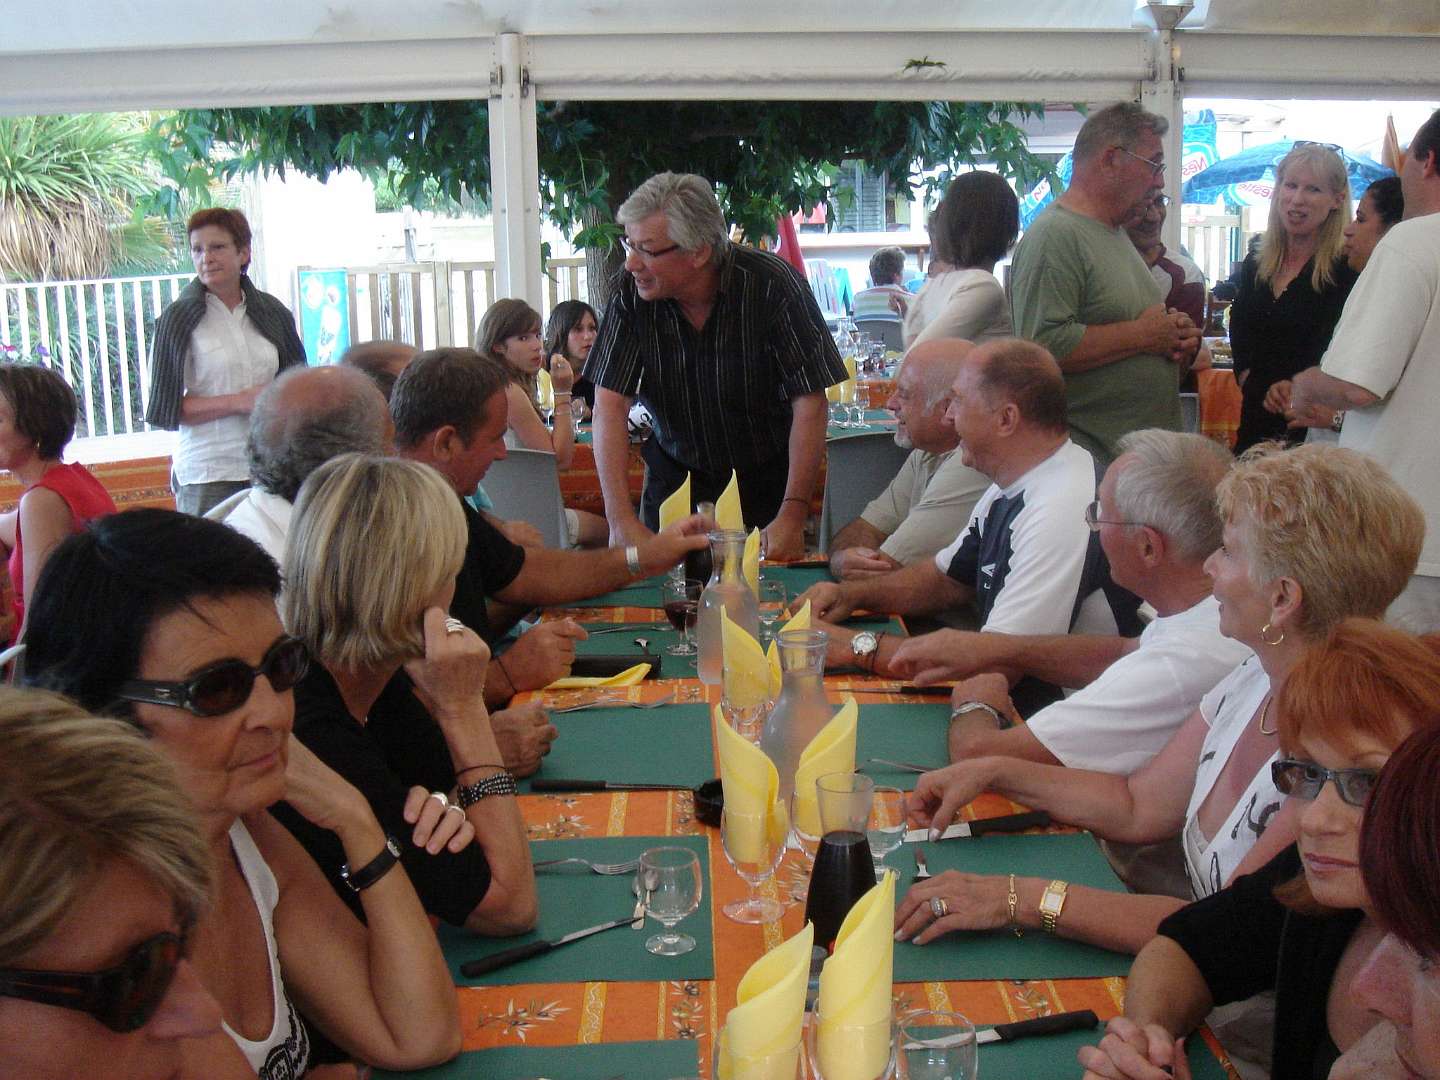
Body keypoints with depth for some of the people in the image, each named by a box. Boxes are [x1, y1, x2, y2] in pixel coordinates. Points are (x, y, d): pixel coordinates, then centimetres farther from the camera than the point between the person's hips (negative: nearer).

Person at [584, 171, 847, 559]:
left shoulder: (773, 285, -21)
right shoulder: (632, 293, -13)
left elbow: (809, 405, -19)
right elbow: (611, 404, -15)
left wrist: (793, 513, -26)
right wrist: (621, 519, -25)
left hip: (764, 481, -2)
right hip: (674, 478, 2)